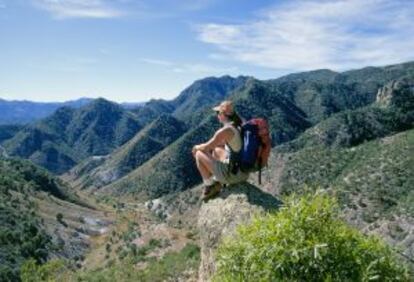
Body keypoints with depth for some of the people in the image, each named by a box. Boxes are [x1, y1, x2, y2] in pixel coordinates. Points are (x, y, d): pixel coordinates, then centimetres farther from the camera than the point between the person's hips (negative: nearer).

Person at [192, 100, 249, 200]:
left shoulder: (225, 130, -21)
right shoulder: (240, 126, 6)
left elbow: (206, 147, -9)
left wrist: (196, 147, 14)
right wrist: (202, 146, 22)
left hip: (233, 174, -8)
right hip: (244, 172, 8)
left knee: (199, 154, 3)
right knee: (215, 150, 29)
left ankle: (209, 186, 15)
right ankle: (216, 182, 26)